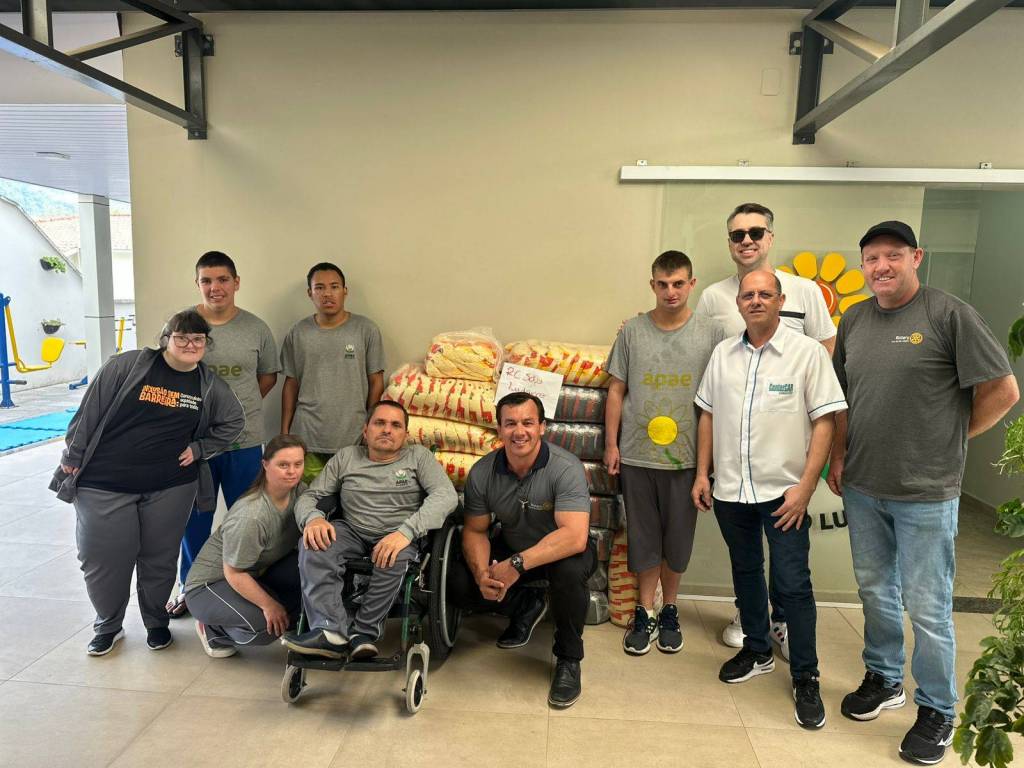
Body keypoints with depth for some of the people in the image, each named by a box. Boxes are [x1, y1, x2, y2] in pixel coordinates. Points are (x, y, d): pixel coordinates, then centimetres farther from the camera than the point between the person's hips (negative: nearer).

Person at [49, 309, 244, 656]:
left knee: (159, 560, 11)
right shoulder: (126, 366, -8)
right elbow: (90, 412, -4)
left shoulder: (210, 385, 1)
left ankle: (156, 622, 33)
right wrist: (73, 458, -1)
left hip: (170, 487, 2)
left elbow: (234, 422, 12)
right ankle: (108, 625, 30)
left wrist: (199, 448, 1)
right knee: (102, 560, 5)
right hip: (105, 485, -1)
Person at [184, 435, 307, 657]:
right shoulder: (250, 517, -32)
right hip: (210, 582, -6)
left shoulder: (299, 490, -12)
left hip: (258, 573, 6)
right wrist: (268, 605, -21)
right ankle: (214, 630, 1)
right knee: (267, 626, -30)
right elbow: (234, 573, -24)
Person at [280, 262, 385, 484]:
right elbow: (291, 385, 10)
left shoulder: (367, 330, -1)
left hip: (354, 439, -1)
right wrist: (284, 432, 9)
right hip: (307, 439, 2)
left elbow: (376, 383, 2)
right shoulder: (298, 333, 5)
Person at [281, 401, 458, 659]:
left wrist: (406, 531, -26)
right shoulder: (346, 457, 14)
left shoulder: (418, 456, 6)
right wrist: (313, 518, -17)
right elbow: (309, 496, 10)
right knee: (314, 544, -27)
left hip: (399, 536, -2)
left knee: (394, 558, -36)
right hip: (353, 532, 3)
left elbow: (446, 495, -10)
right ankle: (331, 630, -32)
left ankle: (364, 632, -19)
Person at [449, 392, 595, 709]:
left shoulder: (565, 467, -28)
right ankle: (526, 605, 14)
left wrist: (518, 564, -45)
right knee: (458, 584, -16)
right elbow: (475, 530, -6)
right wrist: (482, 572, -26)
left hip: (561, 550, -4)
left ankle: (568, 659, -10)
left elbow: (575, 536, -37)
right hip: (512, 548, 4)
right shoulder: (482, 472, -14)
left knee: (570, 571, -38)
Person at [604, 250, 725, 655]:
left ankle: (669, 612, 32)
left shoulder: (711, 333, -1)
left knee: (678, 537, 12)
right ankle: (645, 614, 27)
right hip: (637, 455, 1)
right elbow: (616, 390, 4)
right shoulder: (633, 330, 1)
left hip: (686, 456, 0)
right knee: (643, 536, 11)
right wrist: (611, 444, 1)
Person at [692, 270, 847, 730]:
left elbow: (824, 422, -9)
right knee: (745, 572, 18)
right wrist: (703, 474, 7)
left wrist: (805, 487, -14)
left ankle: (805, 678, 18)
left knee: (793, 584, 0)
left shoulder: (807, 353, -7)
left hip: (783, 491, -4)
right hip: (730, 489, 5)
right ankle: (757, 651, 37)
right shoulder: (723, 354, 6)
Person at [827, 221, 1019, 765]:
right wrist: (838, 456, 9)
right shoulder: (854, 320, 7)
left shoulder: (950, 314, -10)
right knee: (875, 591, 19)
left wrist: (951, 437, -1)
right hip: (861, 486, 5)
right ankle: (883, 680, 39)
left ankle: (937, 711, 26)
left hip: (924, 494, -5)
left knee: (927, 607, 5)